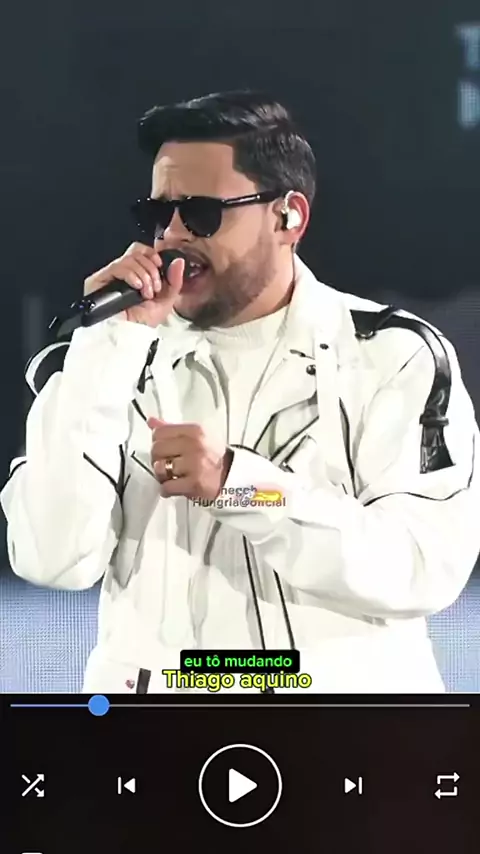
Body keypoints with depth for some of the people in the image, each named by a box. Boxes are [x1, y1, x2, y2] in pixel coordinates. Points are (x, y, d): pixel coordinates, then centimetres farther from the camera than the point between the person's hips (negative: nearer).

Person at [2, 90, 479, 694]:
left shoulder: (394, 356, 0)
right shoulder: (119, 360, 4)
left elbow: (430, 566, -10)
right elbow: (51, 561, -7)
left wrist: (238, 484, -18)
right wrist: (112, 343, -10)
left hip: (342, 686, -1)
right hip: (156, 684, 1)